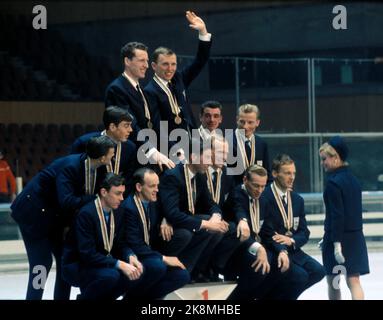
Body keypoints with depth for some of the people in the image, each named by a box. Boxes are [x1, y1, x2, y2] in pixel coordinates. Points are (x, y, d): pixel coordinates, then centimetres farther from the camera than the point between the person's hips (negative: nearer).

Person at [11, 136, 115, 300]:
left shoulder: (89, 165, -4)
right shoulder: (70, 166, -27)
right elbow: (66, 202, -34)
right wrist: (97, 198, -27)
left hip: (53, 215, 8)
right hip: (34, 211, -8)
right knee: (42, 263, -11)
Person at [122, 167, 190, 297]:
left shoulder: (153, 202, 4)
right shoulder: (128, 207, -21)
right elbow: (135, 246, -23)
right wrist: (163, 258, -21)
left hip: (149, 254, 8)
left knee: (183, 276, -8)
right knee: (159, 266, -34)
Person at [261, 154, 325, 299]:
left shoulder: (297, 199, 13)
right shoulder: (264, 197, -12)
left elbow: (304, 232, 10)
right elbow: (268, 233, -16)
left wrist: (291, 240, -11)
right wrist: (282, 252, -27)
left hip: (292, 249, 8)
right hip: (272, 252, -7)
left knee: (318, 270, -13)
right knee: (300, 275, -25)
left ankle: (276, 294, 0)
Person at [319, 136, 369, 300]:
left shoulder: (333, 183, -14)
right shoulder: (352, 179, 10)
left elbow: (336, 215, -19)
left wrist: (336, 243, -19)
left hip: (338, 236, -7)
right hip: (356, 236, 7)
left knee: (332, 282, 9)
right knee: (354, 280, 2)